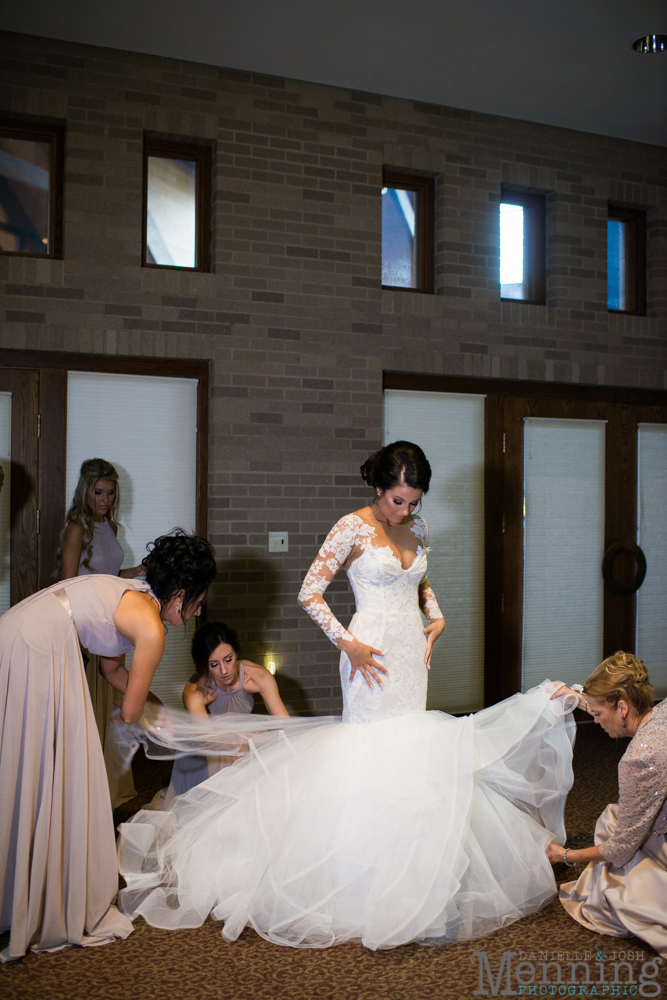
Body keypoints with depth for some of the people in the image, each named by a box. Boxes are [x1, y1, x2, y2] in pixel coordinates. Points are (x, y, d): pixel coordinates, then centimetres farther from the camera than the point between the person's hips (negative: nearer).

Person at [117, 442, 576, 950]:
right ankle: (371, 877, 5)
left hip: (413, 649, 7)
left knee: (410, 748, 9)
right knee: (376, 750, -6)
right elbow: (309, 593, -12)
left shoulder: (418, 527, 8)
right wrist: (348, 644, -16)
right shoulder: (353, 528, -11)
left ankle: (405, 865, 20)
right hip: (374, 651, -6)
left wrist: (436, 615, 9)